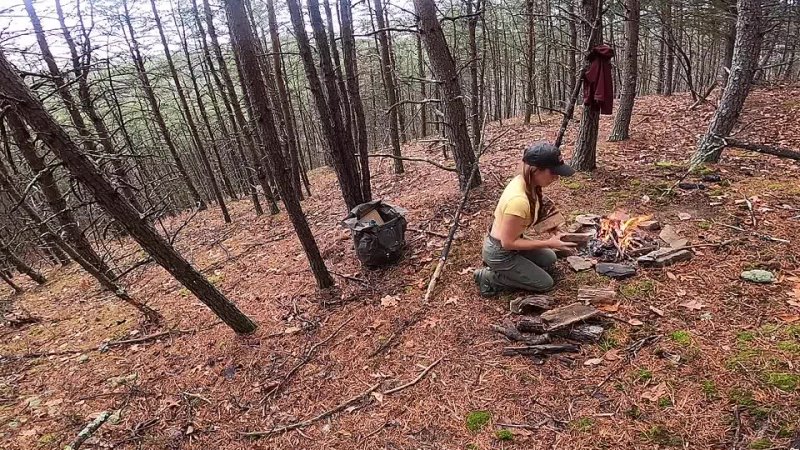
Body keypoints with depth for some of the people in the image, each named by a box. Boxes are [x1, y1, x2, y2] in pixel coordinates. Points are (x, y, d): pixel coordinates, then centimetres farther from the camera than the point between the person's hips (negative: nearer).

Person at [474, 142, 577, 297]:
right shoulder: (519, 200, -37)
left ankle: (502, 271, 18)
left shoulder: (523, 181, -10)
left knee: (549, 259, 22)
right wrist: (548, 243, -23)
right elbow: (508, 242, -27)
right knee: (546, 284, 5)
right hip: (499, 252, -9)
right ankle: (490, 278, 4)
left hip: (506, 242, 9)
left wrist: (545, 217, -7)